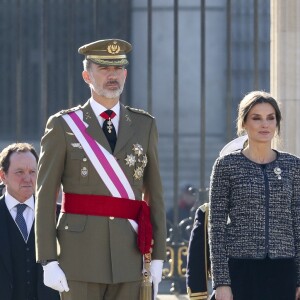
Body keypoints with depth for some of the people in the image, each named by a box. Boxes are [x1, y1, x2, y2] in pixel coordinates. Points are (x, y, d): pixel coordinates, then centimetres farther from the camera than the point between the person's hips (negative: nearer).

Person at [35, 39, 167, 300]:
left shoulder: (144, 125, 10)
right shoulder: (63, 126, 1)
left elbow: (154, 194, 11)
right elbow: (45, 197, -2)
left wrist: (158, 257, 5)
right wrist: (48, 261, -9)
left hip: (127, 258, 3)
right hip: (80, 256, -3)